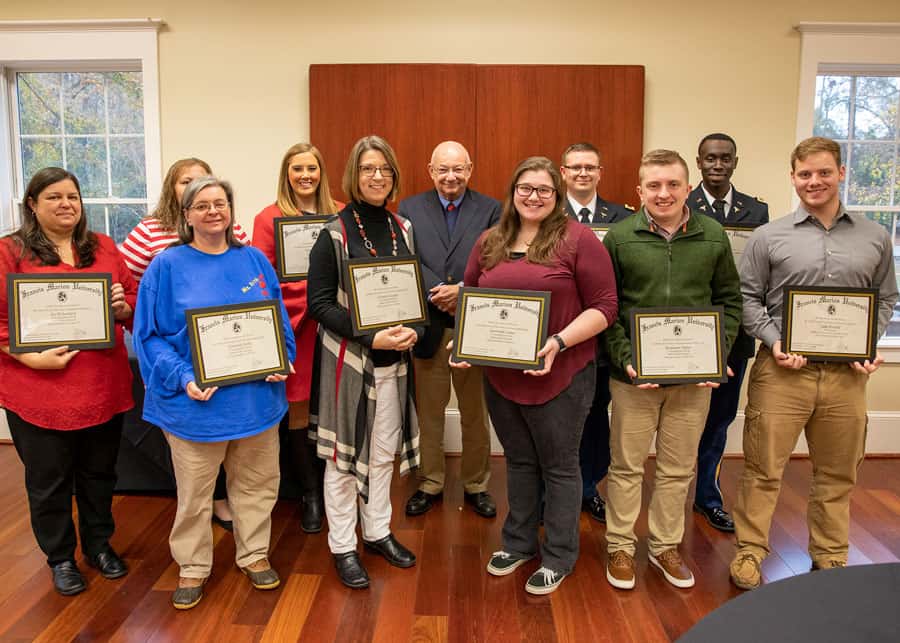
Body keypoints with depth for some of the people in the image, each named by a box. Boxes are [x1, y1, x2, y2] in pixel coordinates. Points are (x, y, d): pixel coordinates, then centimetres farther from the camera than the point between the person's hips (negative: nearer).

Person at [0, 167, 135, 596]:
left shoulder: (104, 247, 8)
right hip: (39, 390, -3)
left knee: (99, 472, 18)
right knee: (48, 481, 12)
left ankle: (99, 544, 38)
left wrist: (123, 307, -11)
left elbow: (134, 300, 11)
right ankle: (60, 558, 32)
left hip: (103, 386, 3)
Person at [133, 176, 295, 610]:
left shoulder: (254, 261, 5)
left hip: (256, 396, 3)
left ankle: (254, 554, 36)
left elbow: (279, 320, 10)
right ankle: (193, 567, 31)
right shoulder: (168, 267, -4)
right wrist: (182, 378, -18)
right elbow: (149, 334, -5)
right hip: (195, 400, -3)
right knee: (194, 491, 11)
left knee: (256, 483, 16)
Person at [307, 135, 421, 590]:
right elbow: (319, 302, -11)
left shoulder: (403, 229, 6)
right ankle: (342, 547, 22)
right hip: (347, 358, -4)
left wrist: (413, 330, -10)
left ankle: (378, 532, 33)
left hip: (394, 360, 5)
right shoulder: (334, 233, -8)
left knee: (384, 452, 15)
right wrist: (370, 335, -21)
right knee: (344, 454, 5)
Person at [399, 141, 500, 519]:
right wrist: (438, 291, -18)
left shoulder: (490, 209, 2)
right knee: (427, 413, 12)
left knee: (476, 413, 12)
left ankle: (476, 485, 28)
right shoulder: (410, 208, 5)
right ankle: (429, 484, 28)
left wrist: (462, 290, -19)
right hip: (427, 327, 1)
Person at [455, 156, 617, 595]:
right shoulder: (490, 242, 8)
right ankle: (518, 542, 37)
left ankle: (558, 557, 27)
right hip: (500, 374, 5)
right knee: (519, 461, 19)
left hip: (560, 375, -4)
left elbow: (604, 306, -10)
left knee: (559, 467, 10)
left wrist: (559, 341, -22)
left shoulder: (578, 239, -8)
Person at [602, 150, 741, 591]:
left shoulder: (714, 237, 3)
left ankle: (665, 546, 33)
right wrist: (624, 359, -13)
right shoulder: (619, 237, -3)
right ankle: (620, 546, 26)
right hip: (634, 373, -2)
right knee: (626, 465, 9)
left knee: (678, 468, 14)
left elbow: (729, 301, 9)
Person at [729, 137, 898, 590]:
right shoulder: (769, 237, 0)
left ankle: (830, 556, 33)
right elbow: (748, 297, 1)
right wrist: (774, 342, -12)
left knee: (838, 473, 15)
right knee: (764, 468, 3)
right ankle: (750, 550, 19)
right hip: (783, 370, -3)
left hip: (846, 375, 3)